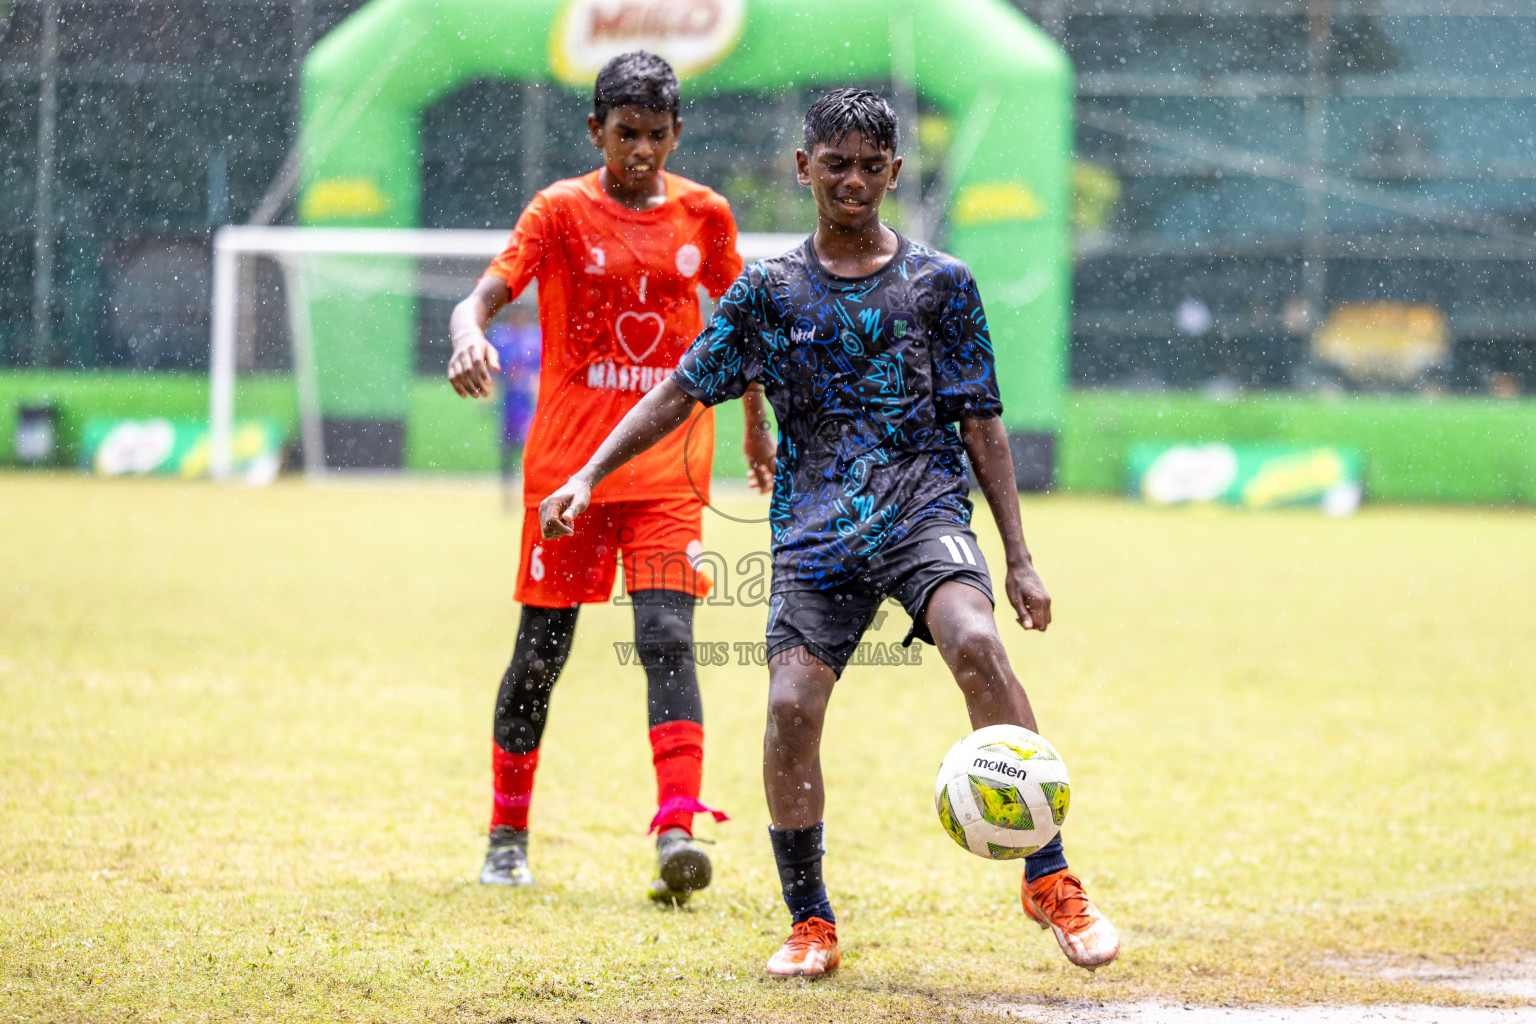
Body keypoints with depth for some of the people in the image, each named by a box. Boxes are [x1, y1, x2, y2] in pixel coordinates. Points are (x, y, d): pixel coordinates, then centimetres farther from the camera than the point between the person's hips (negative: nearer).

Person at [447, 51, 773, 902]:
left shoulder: (704, 214, 6)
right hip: (567, 462, -1)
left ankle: (678, 829, -25)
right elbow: (485, 295, -14)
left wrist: (755, 430, 25)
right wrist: (469, 334, -37)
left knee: (667, 639, -14)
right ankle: (508, 836, 20)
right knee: (541, 649, 5)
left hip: (667, 464, 1)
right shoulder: (563, 210, -3)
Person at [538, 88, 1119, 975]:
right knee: (792, 704, -16)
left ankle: (1050, 880, -23)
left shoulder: (940, 283, 8)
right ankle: (810, 925, 1)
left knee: (976, 644, -30)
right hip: (815, 529, 2)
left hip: (923, 509, -2)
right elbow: (683, 391, 13)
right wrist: (589, 476, 3)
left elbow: (981, 424, 8)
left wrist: (1019, 557, 4)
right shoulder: (769, 292, 11)